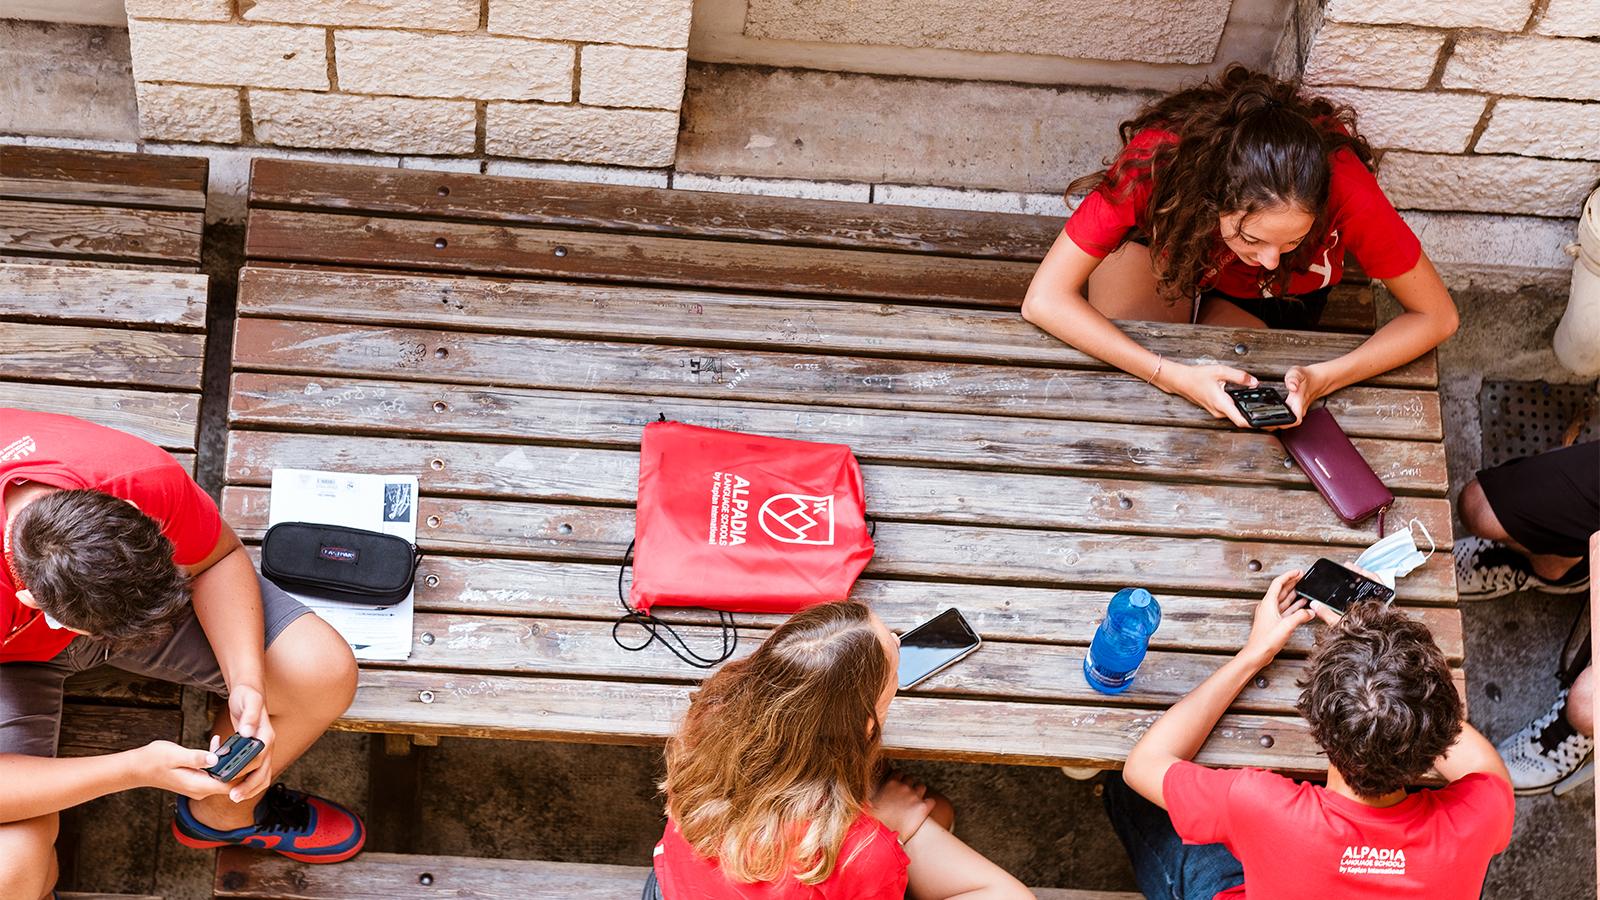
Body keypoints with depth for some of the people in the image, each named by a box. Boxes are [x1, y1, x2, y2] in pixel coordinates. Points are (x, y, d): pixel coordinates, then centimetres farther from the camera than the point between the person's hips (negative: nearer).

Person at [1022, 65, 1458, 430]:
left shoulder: (1342, 185, -40)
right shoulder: (1157, 162, -42)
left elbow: (1437, 316, -28)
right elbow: (1042, 299, -40)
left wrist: (1321, 379, -43)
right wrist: (1172, 375, -50)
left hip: (1274, 298, 1)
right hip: (1167, 249, 0)